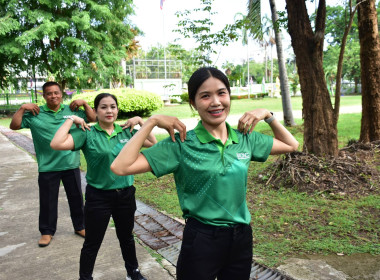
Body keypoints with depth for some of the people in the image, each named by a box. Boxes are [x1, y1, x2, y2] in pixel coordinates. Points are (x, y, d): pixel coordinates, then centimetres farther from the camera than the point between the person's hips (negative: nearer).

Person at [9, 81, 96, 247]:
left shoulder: (72, 110, 3)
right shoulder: (35, 114, -1)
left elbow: (92, 119, 7)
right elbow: (14, 126, -2)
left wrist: (84, 103, -4)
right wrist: (22, 108, -11)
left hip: (71, 165, 2)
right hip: (47, 167, -1)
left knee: (76, 198, 14)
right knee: (47, 201, 10)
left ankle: (79, 227, 32)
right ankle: (47, 231, 28)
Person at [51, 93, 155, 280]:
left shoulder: (127, 132, 2)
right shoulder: (87, 134, -10)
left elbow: (153, 143, 1)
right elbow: (57, 144, -23)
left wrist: (140, 121, -3)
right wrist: (70, 120, -16)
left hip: (125, 194, 4)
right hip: (98, 197, -3)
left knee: (126, 237, 23)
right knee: (92, 243, 11)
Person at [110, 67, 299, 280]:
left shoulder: (246, 138, 0)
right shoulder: (182, 144, -14)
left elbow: (291, 145, 15)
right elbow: (120, 167, -21)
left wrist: (267, 115, 2)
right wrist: (151, 122, -21)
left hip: (242, 238, 5)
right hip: (201, 241, -4)